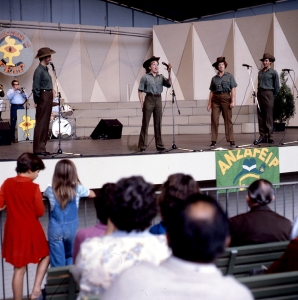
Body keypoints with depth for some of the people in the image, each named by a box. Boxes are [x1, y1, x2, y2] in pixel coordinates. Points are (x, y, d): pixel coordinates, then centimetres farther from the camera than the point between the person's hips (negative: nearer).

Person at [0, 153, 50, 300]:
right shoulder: (34, 188, -18)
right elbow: (40, 212, -9)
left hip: (13, 231, 4)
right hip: (31, 231, -4)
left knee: (19, 268, 13)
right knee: (45, 255, 22)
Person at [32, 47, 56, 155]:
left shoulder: (45, 69, 14)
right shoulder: (39, 70, -13)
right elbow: (36, 88, -14)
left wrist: (49, 99, 14)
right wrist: (36, 101, -13)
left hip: (48, 98, 10)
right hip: (43, 97, -10)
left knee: (45, 123, 12)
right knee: (41, 123, -7)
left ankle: (41, 147, 17)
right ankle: (38, 149, -4)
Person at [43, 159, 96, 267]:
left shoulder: (50, 190, -4)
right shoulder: (77, 188, -6)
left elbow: (44, 194, 21)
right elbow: (92, 194, 14)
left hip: (55, 229, 0)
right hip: (72, 228, 1)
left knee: (57, 262, 4)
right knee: (71, 258, 19)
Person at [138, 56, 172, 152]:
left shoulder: (161, 77, 8)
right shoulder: (145, 77, -2)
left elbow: (169, 83, -6)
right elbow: (140, 91, -1)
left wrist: (169, 73, -16)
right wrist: (142, 103, -7)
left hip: (158, 100, 4)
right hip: (149, 100, -4)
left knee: (158, 124, 9)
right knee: (145, 123, 0)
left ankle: (159, 145, 16)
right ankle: (142, 146, 4)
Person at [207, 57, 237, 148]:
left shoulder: (229, 76, 6)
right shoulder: (214, 78, 13)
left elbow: (233, 89, 1)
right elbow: (211, 92, 13)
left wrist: (232, 101, -8)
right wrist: (209, 103, 8)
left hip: (226, 98, -2)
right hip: (216, 99, 2)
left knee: (228, 119, -1)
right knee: (214, 120, -5)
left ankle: (231, 140, 4)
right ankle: (213, 141, -1)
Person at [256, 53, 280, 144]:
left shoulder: (273, 72, -1)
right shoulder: (260, 72, 15)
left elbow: (277, 86, 1)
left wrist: (273, 96, 3)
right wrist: (259, 93, 12)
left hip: (268, 94, -6)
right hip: (260, 94, 6)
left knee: (269, 116, -7)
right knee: (260, 116, 3)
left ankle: (270, 136, -5)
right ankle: (262, 136, 6)